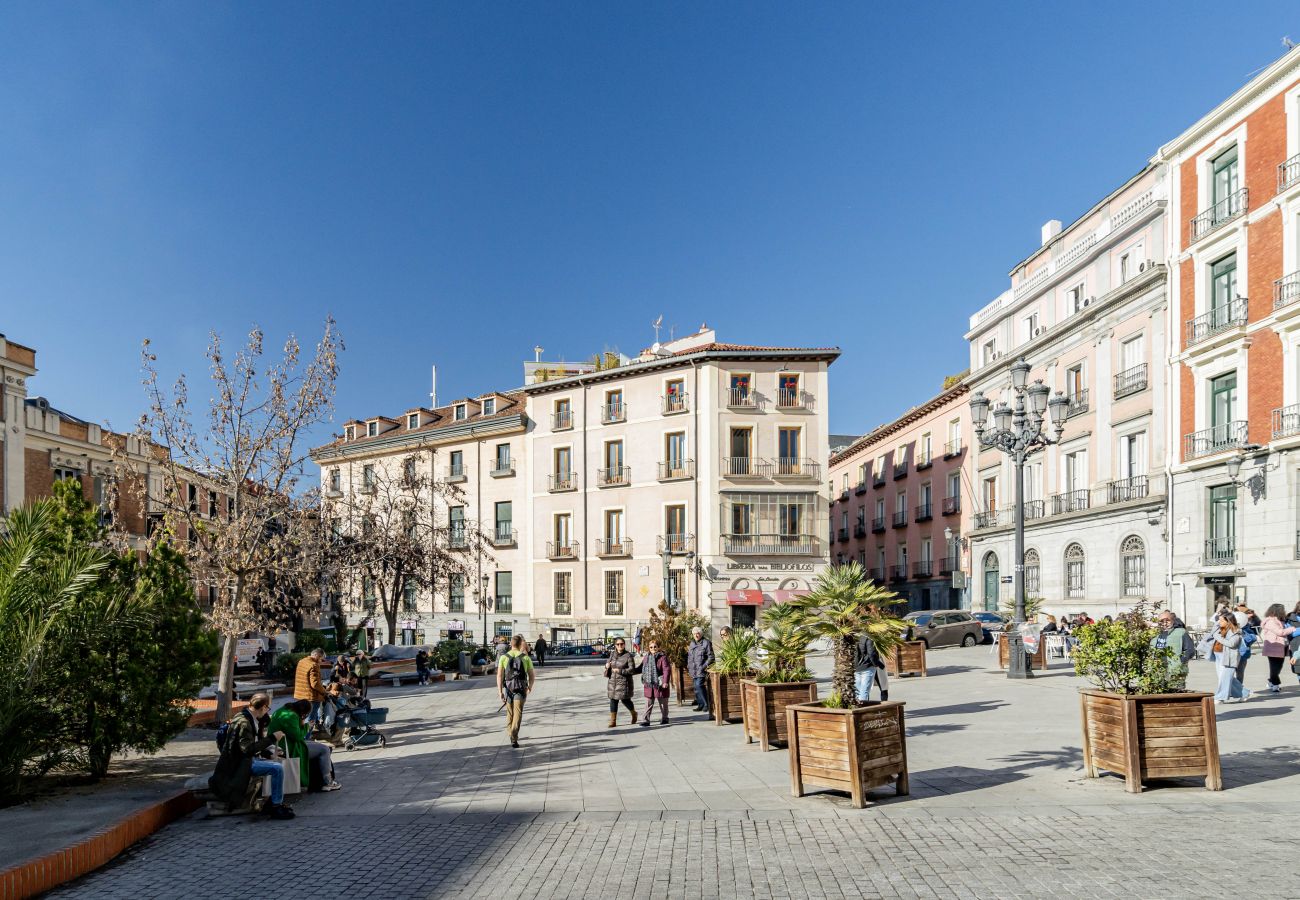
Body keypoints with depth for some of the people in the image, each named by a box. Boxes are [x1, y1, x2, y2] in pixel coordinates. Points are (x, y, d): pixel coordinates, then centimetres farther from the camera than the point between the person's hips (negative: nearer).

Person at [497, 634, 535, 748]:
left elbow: (499, 676, -7)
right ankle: (514, 738, -21)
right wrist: (530, 687, 22)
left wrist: (500, 692, -6)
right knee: (517, 714, -6)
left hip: (508, 688, 2)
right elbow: (532, 676, 3)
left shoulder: (503, 657, 0)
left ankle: (511, 734, 34)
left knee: (510, 713, 21)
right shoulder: (526, 657, -2)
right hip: (521, 689, -2)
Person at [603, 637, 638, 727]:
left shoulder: (628, 656, -9)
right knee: (613, 701, 4)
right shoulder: (612, 654, 8)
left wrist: (620, 671, -21)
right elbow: (608, 664, 21)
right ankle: (613, 721, 10)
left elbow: (632, 669, -14)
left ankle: (634, 713, 30)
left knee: (625, 700, 2)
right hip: (612, 682, 5)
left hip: (623, 682, -5)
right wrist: (607, 666, -3)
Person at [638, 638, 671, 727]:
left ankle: (664, 718, 27)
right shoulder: (646, 657, 8)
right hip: (648, 685, 4)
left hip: (659, 684, -4)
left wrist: (665, 682, -20)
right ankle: (646, 720, 0)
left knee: (663, 702, 11)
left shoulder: (662, 657, -9)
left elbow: (666, 670, -14)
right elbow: (643, 670, 17)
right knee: (648, 704, 1)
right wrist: (643, 681, 16)